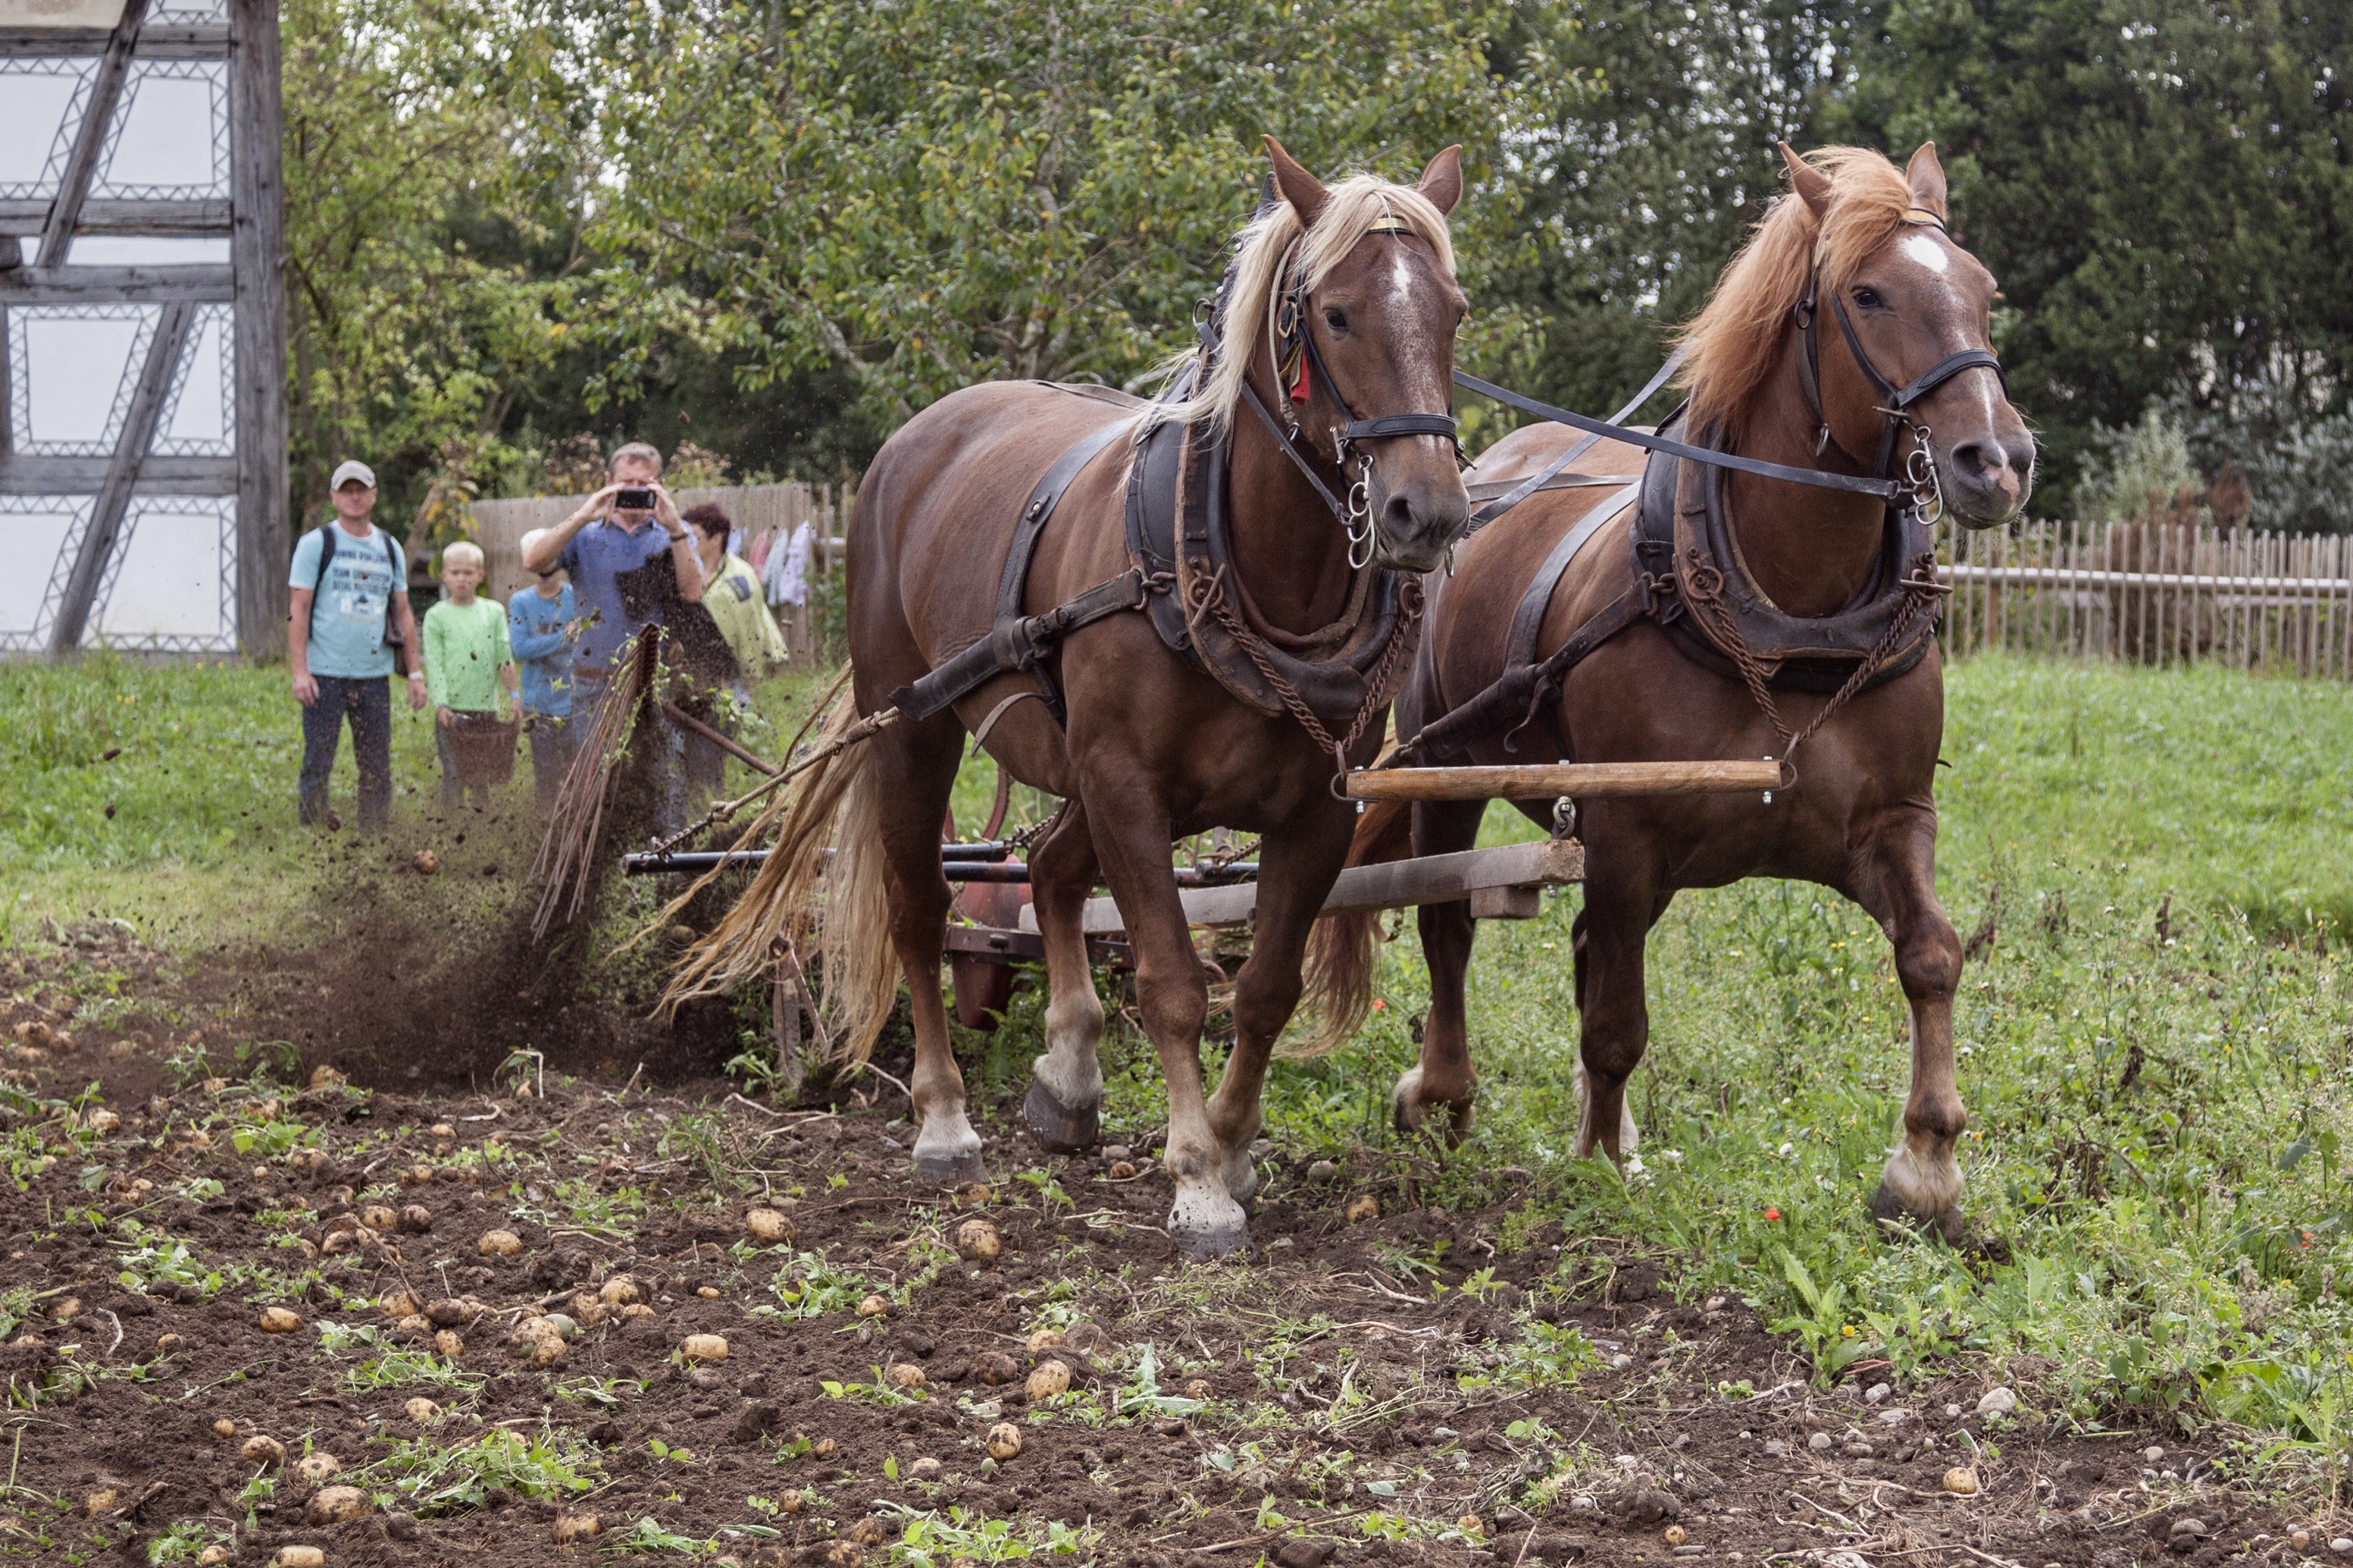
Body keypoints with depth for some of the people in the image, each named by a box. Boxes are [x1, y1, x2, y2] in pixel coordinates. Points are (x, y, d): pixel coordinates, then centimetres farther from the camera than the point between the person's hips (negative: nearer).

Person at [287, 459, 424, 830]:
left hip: (375, 674, 4)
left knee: (377, 768, 5)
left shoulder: (390, 548, 13)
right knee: (318, 765, -2)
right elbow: (298, 610, -4)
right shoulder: (316, 544, 0)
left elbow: (403, 614, 17)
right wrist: (299, 672, -12)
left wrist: (415, 673, 11)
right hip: (325, 674, -4)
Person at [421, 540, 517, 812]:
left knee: (484, 775, 7)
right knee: (454, 774, -6)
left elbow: (505, 657, 6)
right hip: (452, 709, -2)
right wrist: (441, 703, -14)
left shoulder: (494, 611, 9)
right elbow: (434, 663, -3)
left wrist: (512, 697, -3)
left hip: (487, 707, 2)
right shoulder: (436, 616, 2)